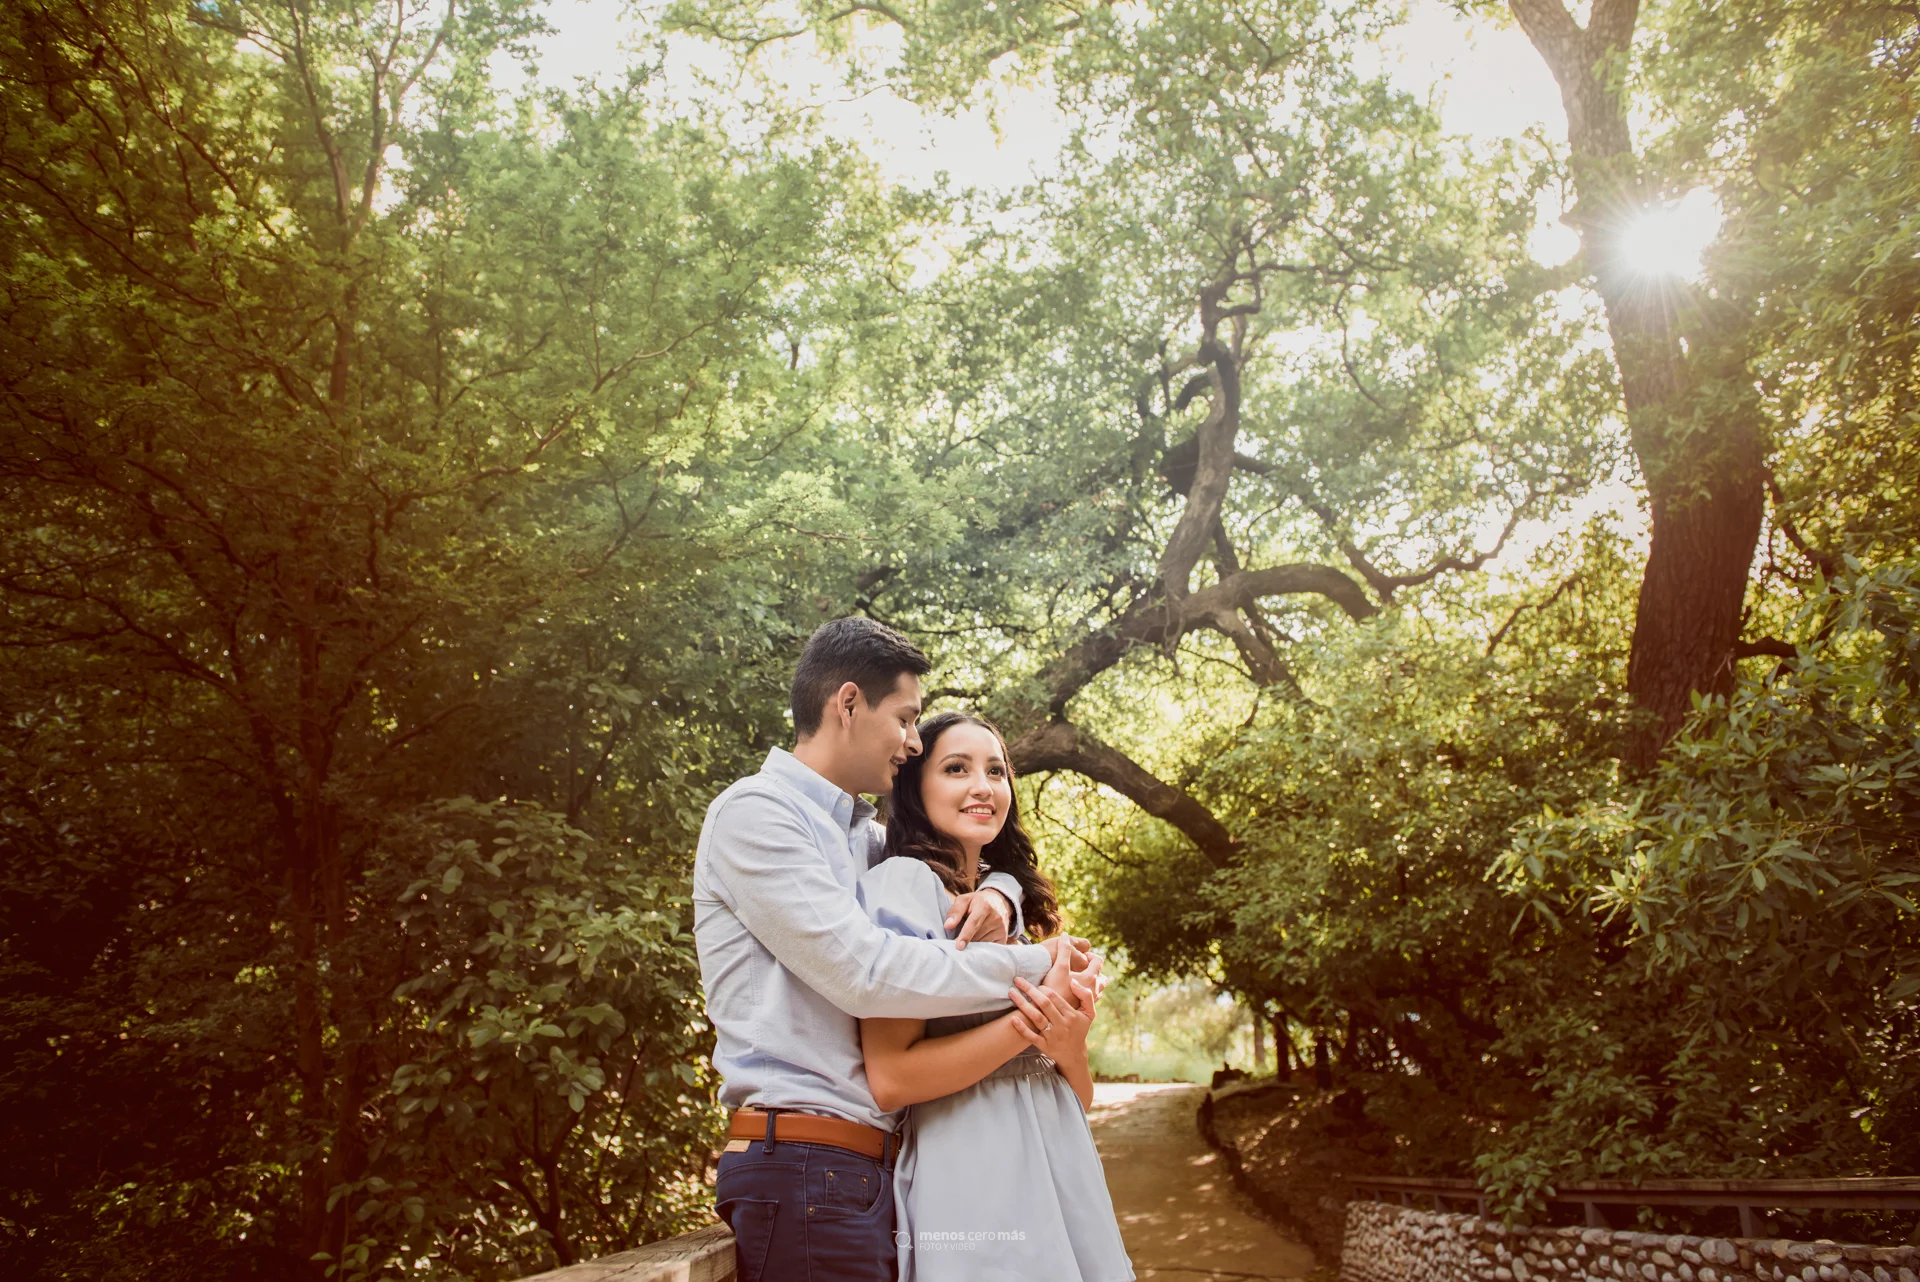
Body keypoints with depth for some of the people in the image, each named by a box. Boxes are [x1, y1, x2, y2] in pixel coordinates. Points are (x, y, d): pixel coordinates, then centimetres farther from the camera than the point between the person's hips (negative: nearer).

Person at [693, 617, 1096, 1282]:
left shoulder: (861, 833, 17)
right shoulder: (754, 811, -8)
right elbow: (863, 972, -18)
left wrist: (997, 893, 5)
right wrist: (1034, 963, -10)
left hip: (872, 1170, 8)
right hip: (805, 1171, -8)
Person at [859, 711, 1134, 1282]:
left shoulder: (1012, 902, 16)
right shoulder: (904, 881, -7)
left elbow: (1079, 1099, 13)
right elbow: (890, 1078, -17)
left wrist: (1069, 1045, -9)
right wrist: (1029, 1022, -17)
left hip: (1061, 1180, 8)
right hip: (975, 1186, -7)